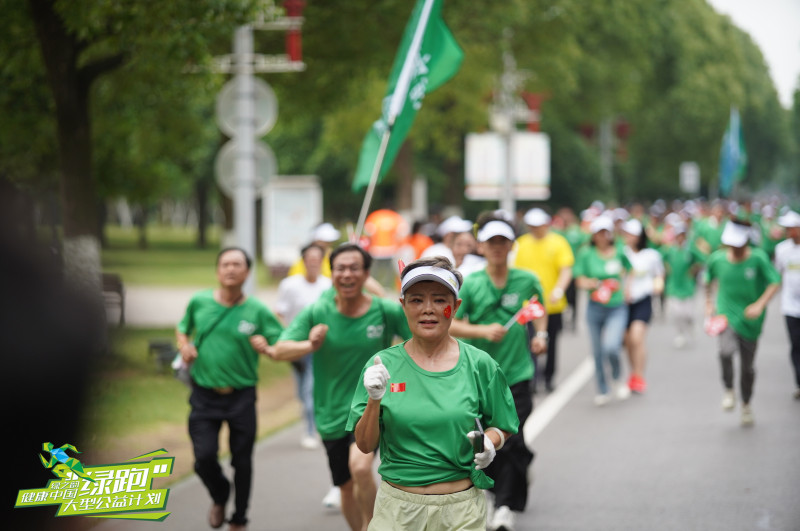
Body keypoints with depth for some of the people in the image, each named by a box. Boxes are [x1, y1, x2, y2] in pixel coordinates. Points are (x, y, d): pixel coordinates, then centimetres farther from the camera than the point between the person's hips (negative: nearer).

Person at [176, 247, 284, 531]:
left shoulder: (258, 311, -6)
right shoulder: (199, 302, 0)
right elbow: (183, 329, 18)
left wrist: (267, 348, -26)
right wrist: (184, 345, -3)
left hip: (241, 397, -1)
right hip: (204, 395, 1)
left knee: (242, 461, 8)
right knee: (204, 456, -10)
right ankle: (219, 497, 24)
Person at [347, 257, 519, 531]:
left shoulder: (480, 365, -1)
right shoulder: (383, 365, -1)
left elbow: (501, 426, 9)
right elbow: (365, 444, 0)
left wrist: (489, 443, -12)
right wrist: (374, 401, -17)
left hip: (462, 509, 0)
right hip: (397, 508, 0)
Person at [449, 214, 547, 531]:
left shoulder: (526, 281, 0)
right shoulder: (470, 285, -4)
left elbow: (539, 307, 22)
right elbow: (448, 324, -8)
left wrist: (540, 334, 8)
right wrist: (482, 331, -20)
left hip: (516, 374, 0)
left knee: (512, 441, -11)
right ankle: (491, 494, 32)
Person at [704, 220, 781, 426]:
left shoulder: (758, 258, -12)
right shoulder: (718, 259, -5)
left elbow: (775, 282, -14)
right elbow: (709, 280, 16)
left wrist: (760, 305, -27)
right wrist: (708, 303, 17)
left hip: (749, 321, 0)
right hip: (726, 314, 0)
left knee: (748, 367, 11)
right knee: (726, 350, -30)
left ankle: (746, 405, 36)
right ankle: (728, 390, -5)